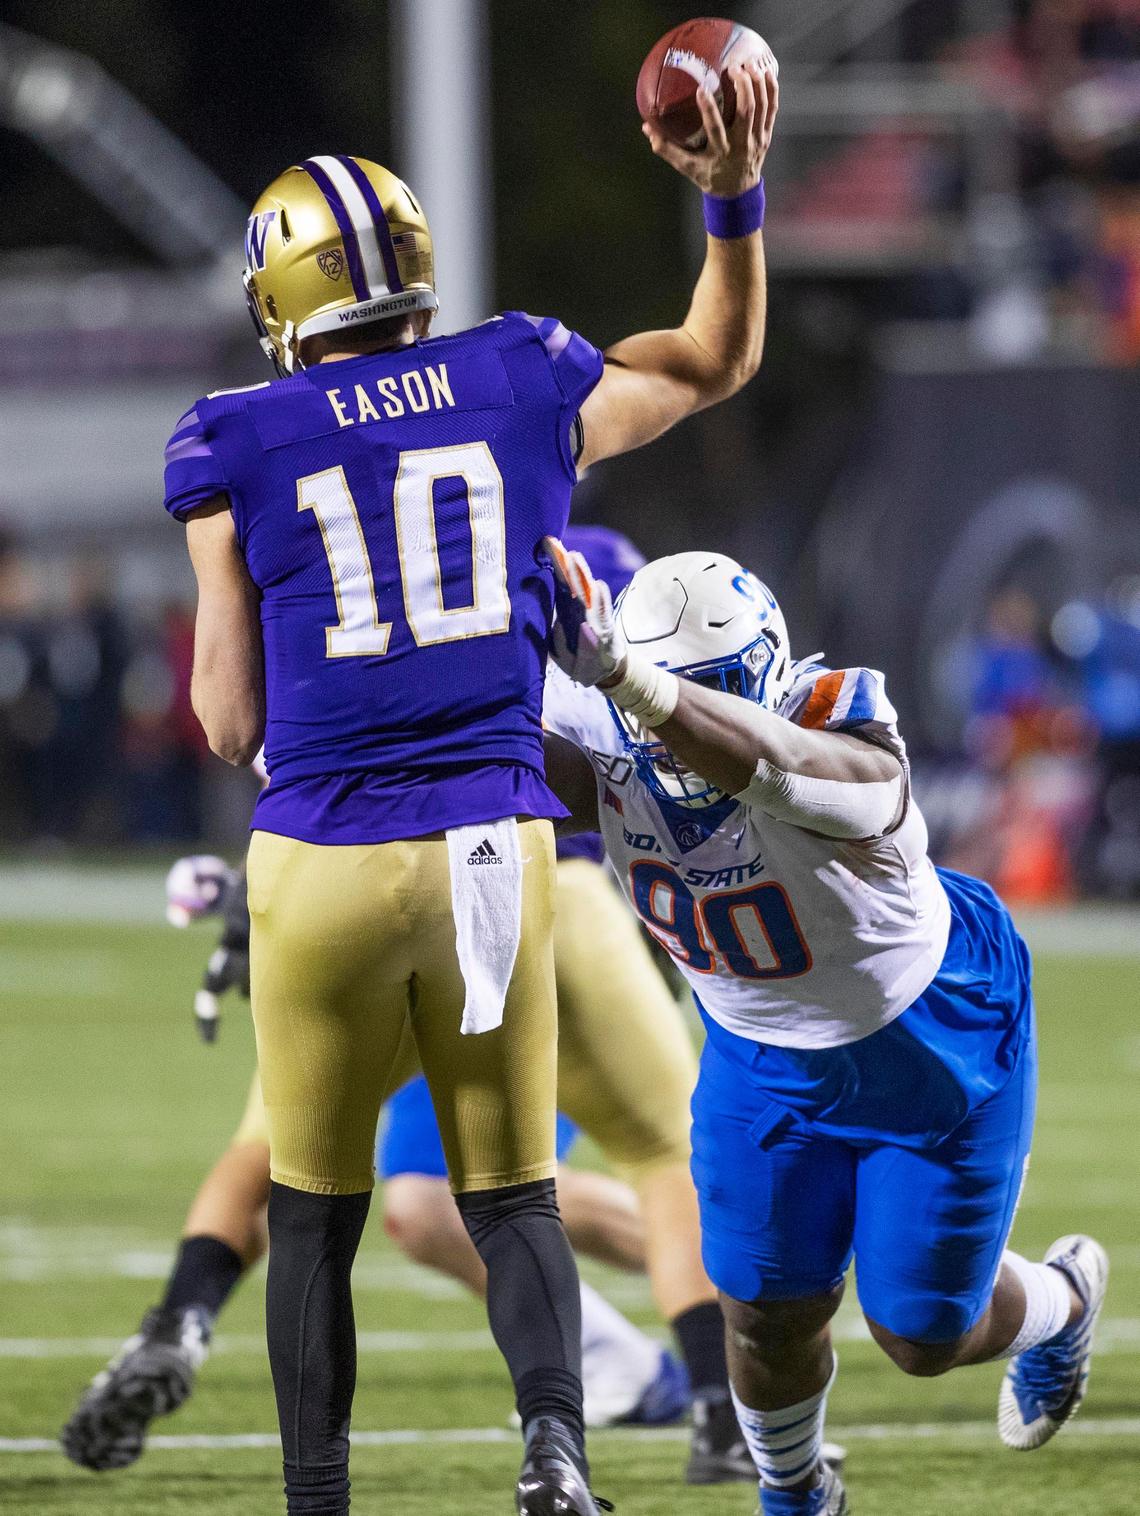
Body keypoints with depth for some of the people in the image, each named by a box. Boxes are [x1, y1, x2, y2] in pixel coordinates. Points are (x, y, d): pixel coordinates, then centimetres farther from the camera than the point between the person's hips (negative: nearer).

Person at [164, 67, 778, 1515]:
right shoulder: (525, 387, 3)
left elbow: (231, 725, 1)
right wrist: (735, 200, 24)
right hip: (493, 848, 2)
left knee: (313, 1215, 13)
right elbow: (714, 363, 23)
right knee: (511, 1193, 11)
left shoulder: (238, 446, -3)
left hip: (324, 855, -2)